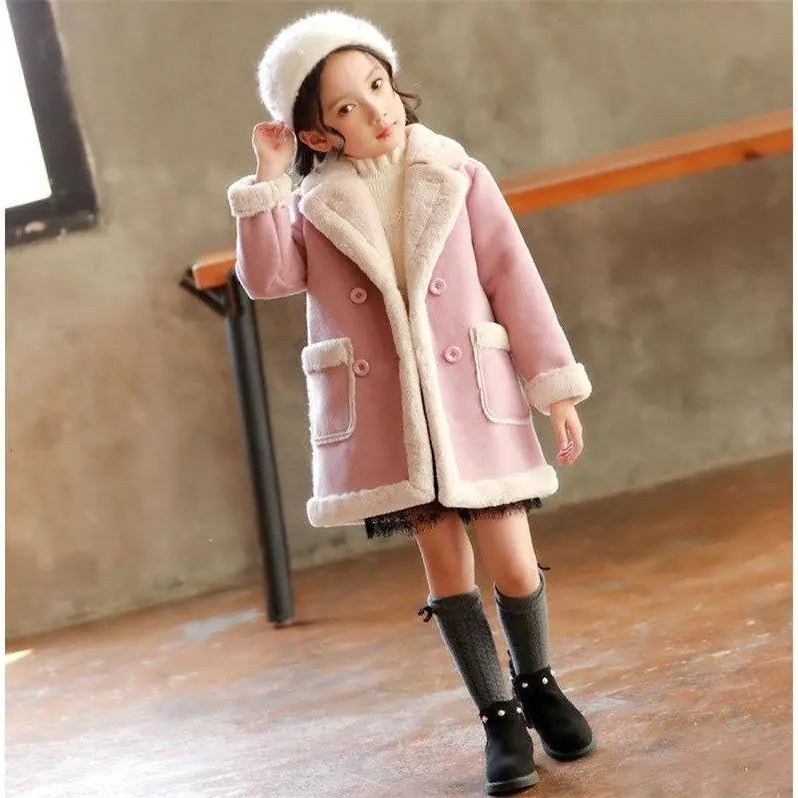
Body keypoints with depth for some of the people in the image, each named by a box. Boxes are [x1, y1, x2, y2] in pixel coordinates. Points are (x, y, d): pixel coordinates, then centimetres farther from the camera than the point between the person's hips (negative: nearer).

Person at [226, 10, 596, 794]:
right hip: (383, 413, 1)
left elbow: (515, 282, 1)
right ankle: (499, 716, 18)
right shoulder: (314, 208, 4)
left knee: (512, 559, 0)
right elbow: (266, 278, -8)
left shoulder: (459, 179, 2)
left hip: (473, 398, 0)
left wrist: (556, 386, -1)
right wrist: (267, 181, -11)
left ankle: (537, 685, 27)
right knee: (444, 562, 5)